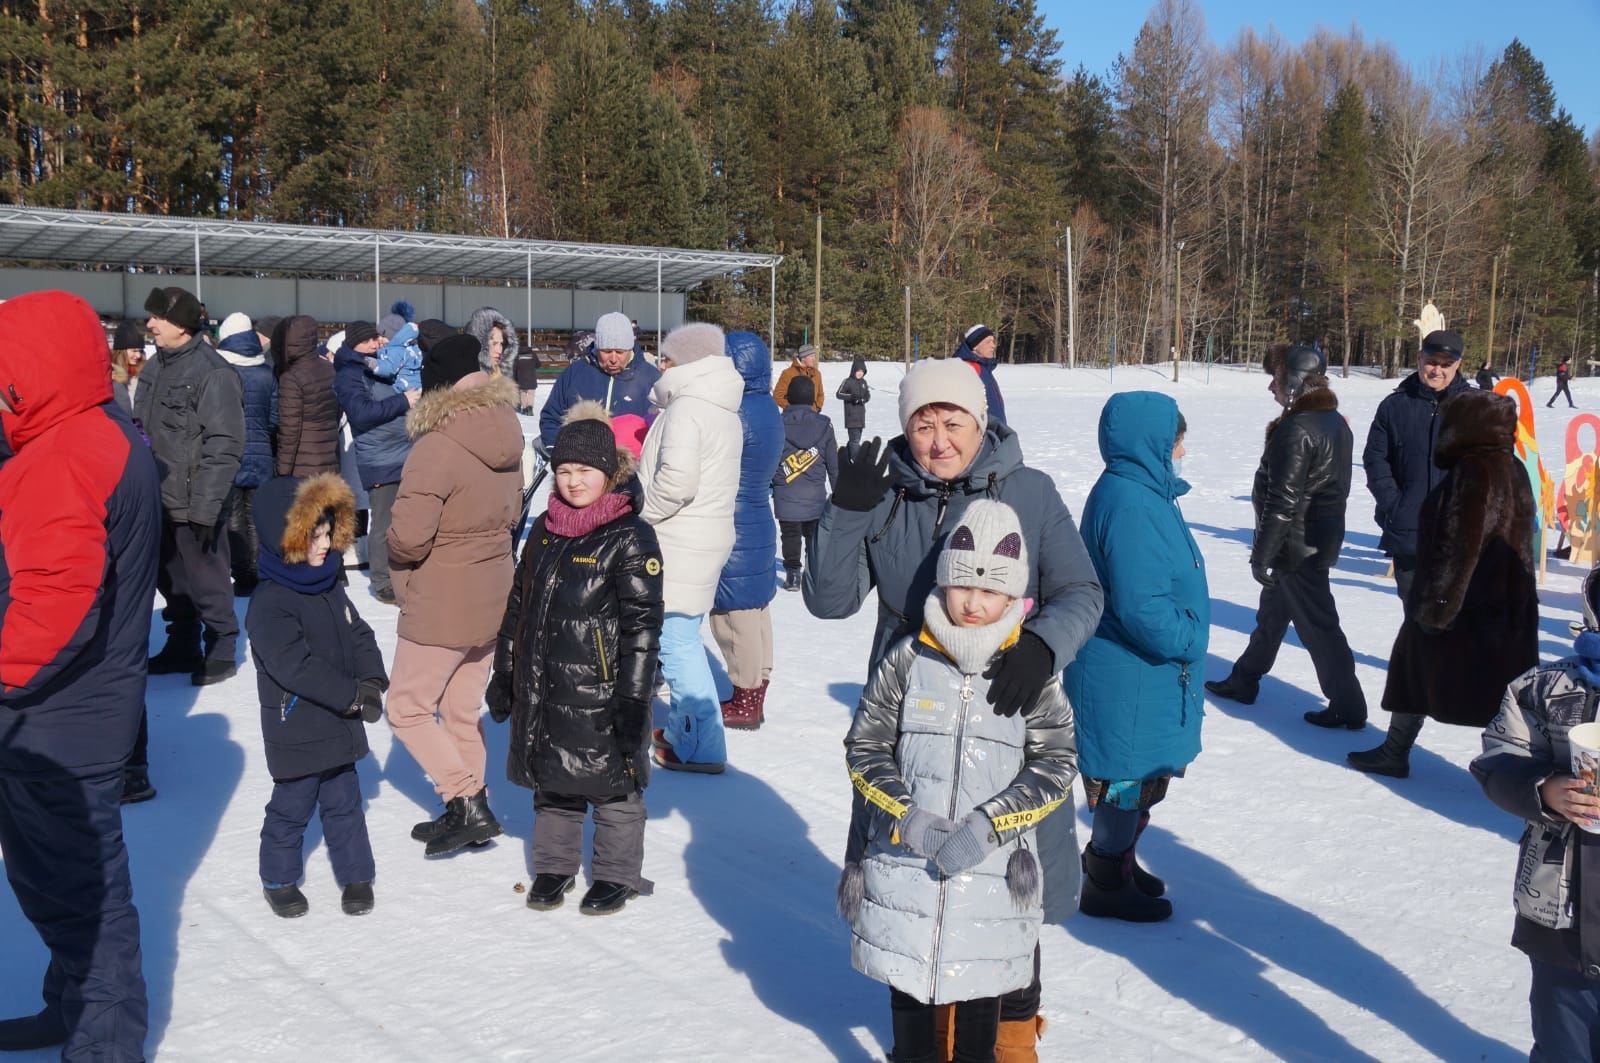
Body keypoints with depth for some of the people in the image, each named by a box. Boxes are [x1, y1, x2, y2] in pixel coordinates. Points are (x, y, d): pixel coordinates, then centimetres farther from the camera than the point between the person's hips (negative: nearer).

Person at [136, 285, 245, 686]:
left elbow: (223, 447, -19)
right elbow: (141, 428, 18)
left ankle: (221, 651, 17)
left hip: (194, 504, -8)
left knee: (206, 580, 3)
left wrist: (205, 507, -21)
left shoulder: (213, 373, -16)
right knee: (171, 579, 17)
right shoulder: (156, 366, 9)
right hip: (160, 499, 8)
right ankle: (182, 645, 31)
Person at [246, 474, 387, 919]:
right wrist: (352, 696, -24)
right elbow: (296, 666, -27)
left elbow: (359, 635, 7)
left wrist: (372, 681, -10)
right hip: (297, 729, -7)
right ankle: (280, 878, 28)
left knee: (344, 801, 16)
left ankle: (356, 874, 29)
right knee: (292, 807, 9)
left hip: (340, 725, 7)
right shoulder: (269, 605, -21)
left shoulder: (331, 587, 5)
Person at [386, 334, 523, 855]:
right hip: (491, 598, 8)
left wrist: (394, 548, -5)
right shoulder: (505, 436, 0)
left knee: (408, 708, 8)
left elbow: (408, 537, -26)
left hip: (440, 606, -7)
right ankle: (468, 812, 27)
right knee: (462, 709, 19)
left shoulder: (435, 448, -24)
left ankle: (466, 803, 1)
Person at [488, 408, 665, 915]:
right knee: (550, 780, 16)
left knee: (611, 781, 7)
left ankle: (617, 873, 24)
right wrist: (504, 674, 16)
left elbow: (642, 626, -13)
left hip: (599, 693, -6)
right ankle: (554, 864, 33)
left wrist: (633, 699, -16)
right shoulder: (544, 530, 8)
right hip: (541, 688, 6)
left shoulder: (630, 537, -12)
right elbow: (517, 605, 16)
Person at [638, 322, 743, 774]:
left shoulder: (686, 407, -16)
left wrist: (639, 510, -12)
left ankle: (701, 746, -2)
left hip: (679, 544, -10)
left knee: (676, 640, -5)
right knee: (684, 637, 18)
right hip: (710, 535, 10)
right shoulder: (725, 412, 16)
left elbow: (677, 479, -28)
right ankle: (684, 726, 27)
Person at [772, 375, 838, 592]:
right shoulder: (824, 425, -5)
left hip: (786, 497, -1)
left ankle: (792, 574, 8)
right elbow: (834, 463, 1)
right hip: (815, 496, 2)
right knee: (814, 534, 17)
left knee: (790, 535, 10)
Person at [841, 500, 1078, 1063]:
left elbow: (1055, 767, -6)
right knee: (909, 981, 15)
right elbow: (864, 747, 0)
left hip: (993, 869, 0)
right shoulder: (909, 661, -4)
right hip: (906, 864, 1)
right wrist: (907, 816, -14)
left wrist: (987, 826, -17)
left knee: (981, 987, 15)